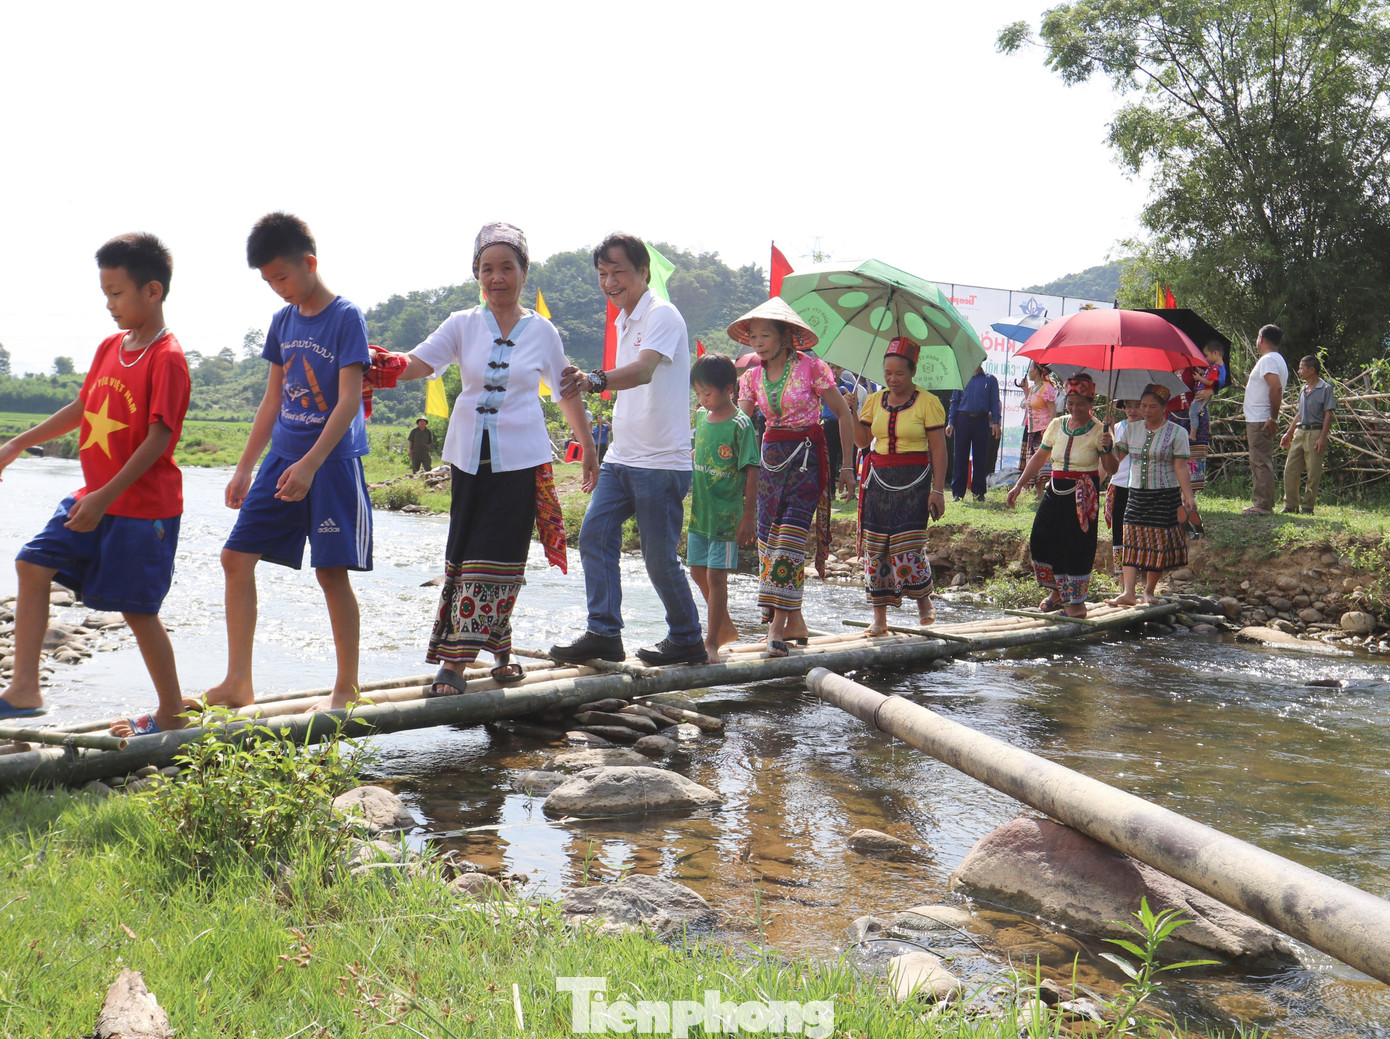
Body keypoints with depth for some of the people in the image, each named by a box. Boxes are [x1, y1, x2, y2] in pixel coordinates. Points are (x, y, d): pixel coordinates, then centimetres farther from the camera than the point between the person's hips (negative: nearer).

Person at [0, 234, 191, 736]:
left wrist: (105, 497, -22)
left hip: (144, 508, -8)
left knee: (138, 609, -1)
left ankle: (172, 712, 16)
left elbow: (159, 438, -20)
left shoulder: (167, 358, -16)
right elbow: (81, 408, 20)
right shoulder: (110, 347, 10)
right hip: (93, 498, 8)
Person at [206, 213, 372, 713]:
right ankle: (238, 682, 8)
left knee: (332, 572, -3)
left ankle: (345, 689, 10)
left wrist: (311, 463, -24)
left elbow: (349, 400, -15)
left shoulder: (346, 317, -8)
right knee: (236, 557, 1)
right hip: (282, 458, 7)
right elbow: (272, 400, 17)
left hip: (333, 461, -7)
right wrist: (244, 467, 14)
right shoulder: (283, 321, 12)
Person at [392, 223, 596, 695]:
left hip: (522, 460, -1)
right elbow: (416, 363, -9)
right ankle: (452, 662, 5)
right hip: (470, 456, 1)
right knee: (465, 555, 0)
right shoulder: (463, 325, 4)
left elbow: (567, 393, 15)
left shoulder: (541, 331, 5)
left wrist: (588, 447, 18)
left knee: (500, 559, -2)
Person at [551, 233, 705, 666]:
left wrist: (595, 380, -47)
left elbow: (643, 370, -30)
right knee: (594, 534, -1)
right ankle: (603, 633, 4)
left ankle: (687, 640, 15)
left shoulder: (662, 315, -12)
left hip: (662, 462, -8)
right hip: (621, 457, 9)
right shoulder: (625, 321, 16)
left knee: (659, 557, -2)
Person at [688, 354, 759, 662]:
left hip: (726, 515, -8)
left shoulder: (740, 425, -14)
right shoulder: (701, 418, 6)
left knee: (716, 576, -3)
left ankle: (712, 641, 9)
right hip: (698, 512, 8)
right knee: (698, 571, 16)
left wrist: (748, 517, -14)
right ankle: (726, 626, 34)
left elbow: (751, 472, -13)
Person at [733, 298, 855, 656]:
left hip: (807, 457, -5)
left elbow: (844, 415, -1)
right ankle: (795, 623, 13)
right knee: (768, 538, 3)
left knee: (790, 536, -14)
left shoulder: (811, 367, -7)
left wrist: (846, 466, -3)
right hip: (771, 457, 6)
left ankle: (777, 625, -15)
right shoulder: (752, 376, 7)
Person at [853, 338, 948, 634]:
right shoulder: (875, 401, 11)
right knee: (875, 543, 0)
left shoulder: (927, 402, -3)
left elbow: (938, 448, -4)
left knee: (907, 543, -11)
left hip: (914, 480, -4)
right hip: (880, 479, 4)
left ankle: (923, 599, 16)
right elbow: (862, 440, 14)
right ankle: (879, 617, 8)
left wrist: (938, 489, -9)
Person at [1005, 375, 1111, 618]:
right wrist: (1019, 486, 13)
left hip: (1084, 496, -5)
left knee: (1077, 545, -4)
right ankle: (1057, 591, 23)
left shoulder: (1098, 430, -6)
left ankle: (1076, 600, 9)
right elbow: (1039, 457, 16)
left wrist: (1107, 450, -29)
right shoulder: (1057, 425, 8)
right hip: (1056, 491, 5)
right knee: (1042, 539, 3)